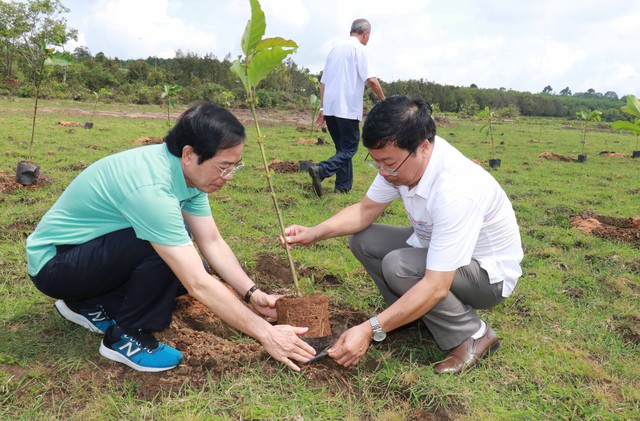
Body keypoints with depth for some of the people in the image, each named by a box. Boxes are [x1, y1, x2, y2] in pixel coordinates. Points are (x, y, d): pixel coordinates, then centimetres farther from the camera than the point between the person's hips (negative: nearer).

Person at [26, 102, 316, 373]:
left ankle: (89, 304, 13)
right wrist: (265, 333, -29)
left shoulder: (189, 171, -9)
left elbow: (213, 243, -2)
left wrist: (253, 294, -11)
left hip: (97, 247, 9)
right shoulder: (151, 187, -35)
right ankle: (126, 337, -6)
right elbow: (198, 286, -35)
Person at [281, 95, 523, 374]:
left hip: (489, 273, -7)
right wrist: (314, 233, -17)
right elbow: (365, 210, -1)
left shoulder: (455, 190, -38)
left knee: (398, 266, -31)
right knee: (362, 240, -4)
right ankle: (418, 313, 5)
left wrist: (369, 330, -38)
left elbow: (435, 286, -38)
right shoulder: (400, 160, -15)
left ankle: (473, 335, -10)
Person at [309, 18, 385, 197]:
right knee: (349, 149, -2)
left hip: (329, 108, 8)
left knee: (343, 148, 15)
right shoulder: (359, 49, -4)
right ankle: (321, 170, -21)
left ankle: (343, 187, 14)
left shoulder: (335, 50, 18)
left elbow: (323, 82, 19)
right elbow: (371, 80, -14)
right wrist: (383, 100, 2)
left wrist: (322, 107, 22)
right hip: (347, 109, -7)